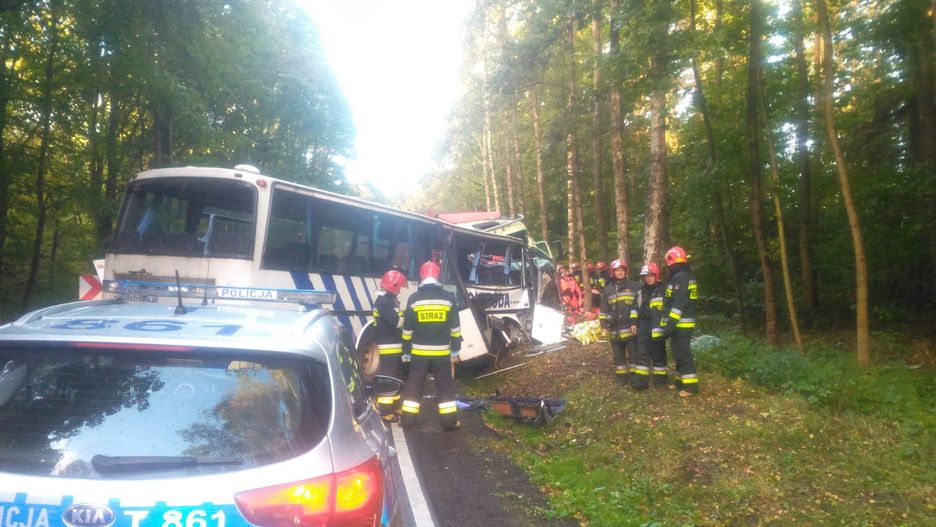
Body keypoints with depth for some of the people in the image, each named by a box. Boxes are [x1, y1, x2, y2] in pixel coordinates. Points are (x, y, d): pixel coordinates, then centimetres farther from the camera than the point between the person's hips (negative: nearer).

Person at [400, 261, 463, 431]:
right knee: (445, 386, 8)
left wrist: (406, 351, 8)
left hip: (419, 352, 0)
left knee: (414, 386, 9)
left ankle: (407, 419, 13)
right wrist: (455, 350, 9)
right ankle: (450, 421, 11)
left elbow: (407, 329, 0)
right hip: (442, 352, 0)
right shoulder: (449, 298, -2)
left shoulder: (414, 298, -3)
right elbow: (455, 328, 1)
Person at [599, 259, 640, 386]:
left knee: (634, 354, -1)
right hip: (615, 329, 4)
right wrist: (604, 323, 4)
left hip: (630, 328, -4)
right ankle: (621, 376, 23)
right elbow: (604, 309, 14)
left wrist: (635, 322, -12)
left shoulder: (633, 287, 0)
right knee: (618, 355, 12)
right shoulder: (608, 290, 11)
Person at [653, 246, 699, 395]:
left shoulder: (679, 277, -17)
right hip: (684, 323, 10)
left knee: (682, 353, -7)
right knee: (679, 352, 16)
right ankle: (681, 381, 23)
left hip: (680, 324, -10)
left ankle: (691, 385, -4)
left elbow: (678, 304, -23)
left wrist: (670, 324, -23)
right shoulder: (687, 276, 16)